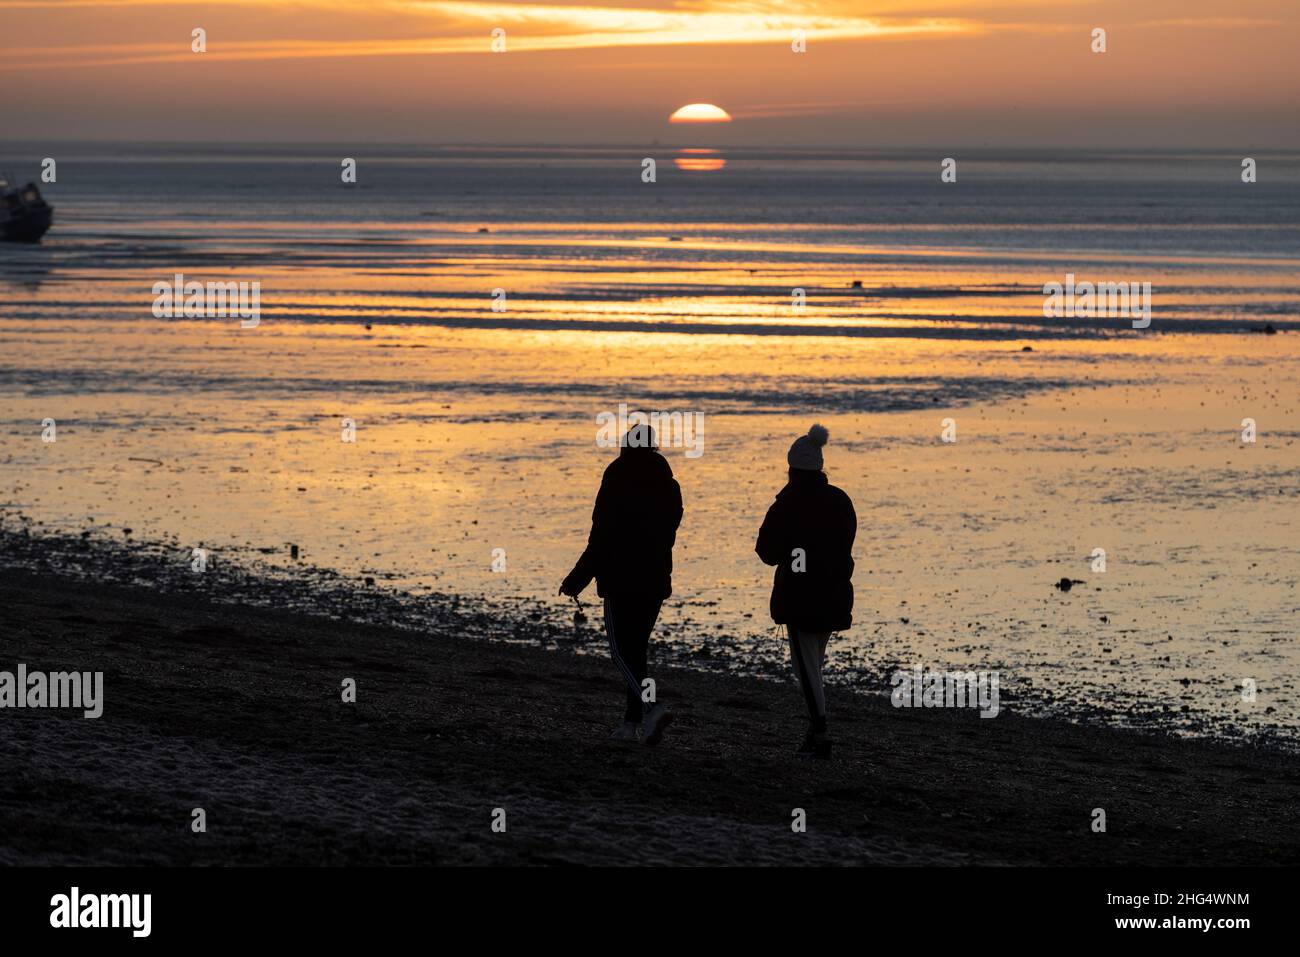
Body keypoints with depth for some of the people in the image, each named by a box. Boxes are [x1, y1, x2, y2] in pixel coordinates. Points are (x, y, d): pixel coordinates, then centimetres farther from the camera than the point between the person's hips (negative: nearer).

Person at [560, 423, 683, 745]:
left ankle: (652, 707, -23)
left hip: (621, 580, -6)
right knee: (637, 649, 14)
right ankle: (631, 721, 13)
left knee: (622, 651, -3)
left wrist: (576, 582, -7)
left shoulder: (616, 483, -12)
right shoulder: (668, 488, 4)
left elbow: (600, 540, -13)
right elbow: (667, 534, 11)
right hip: (655, 581, 6)